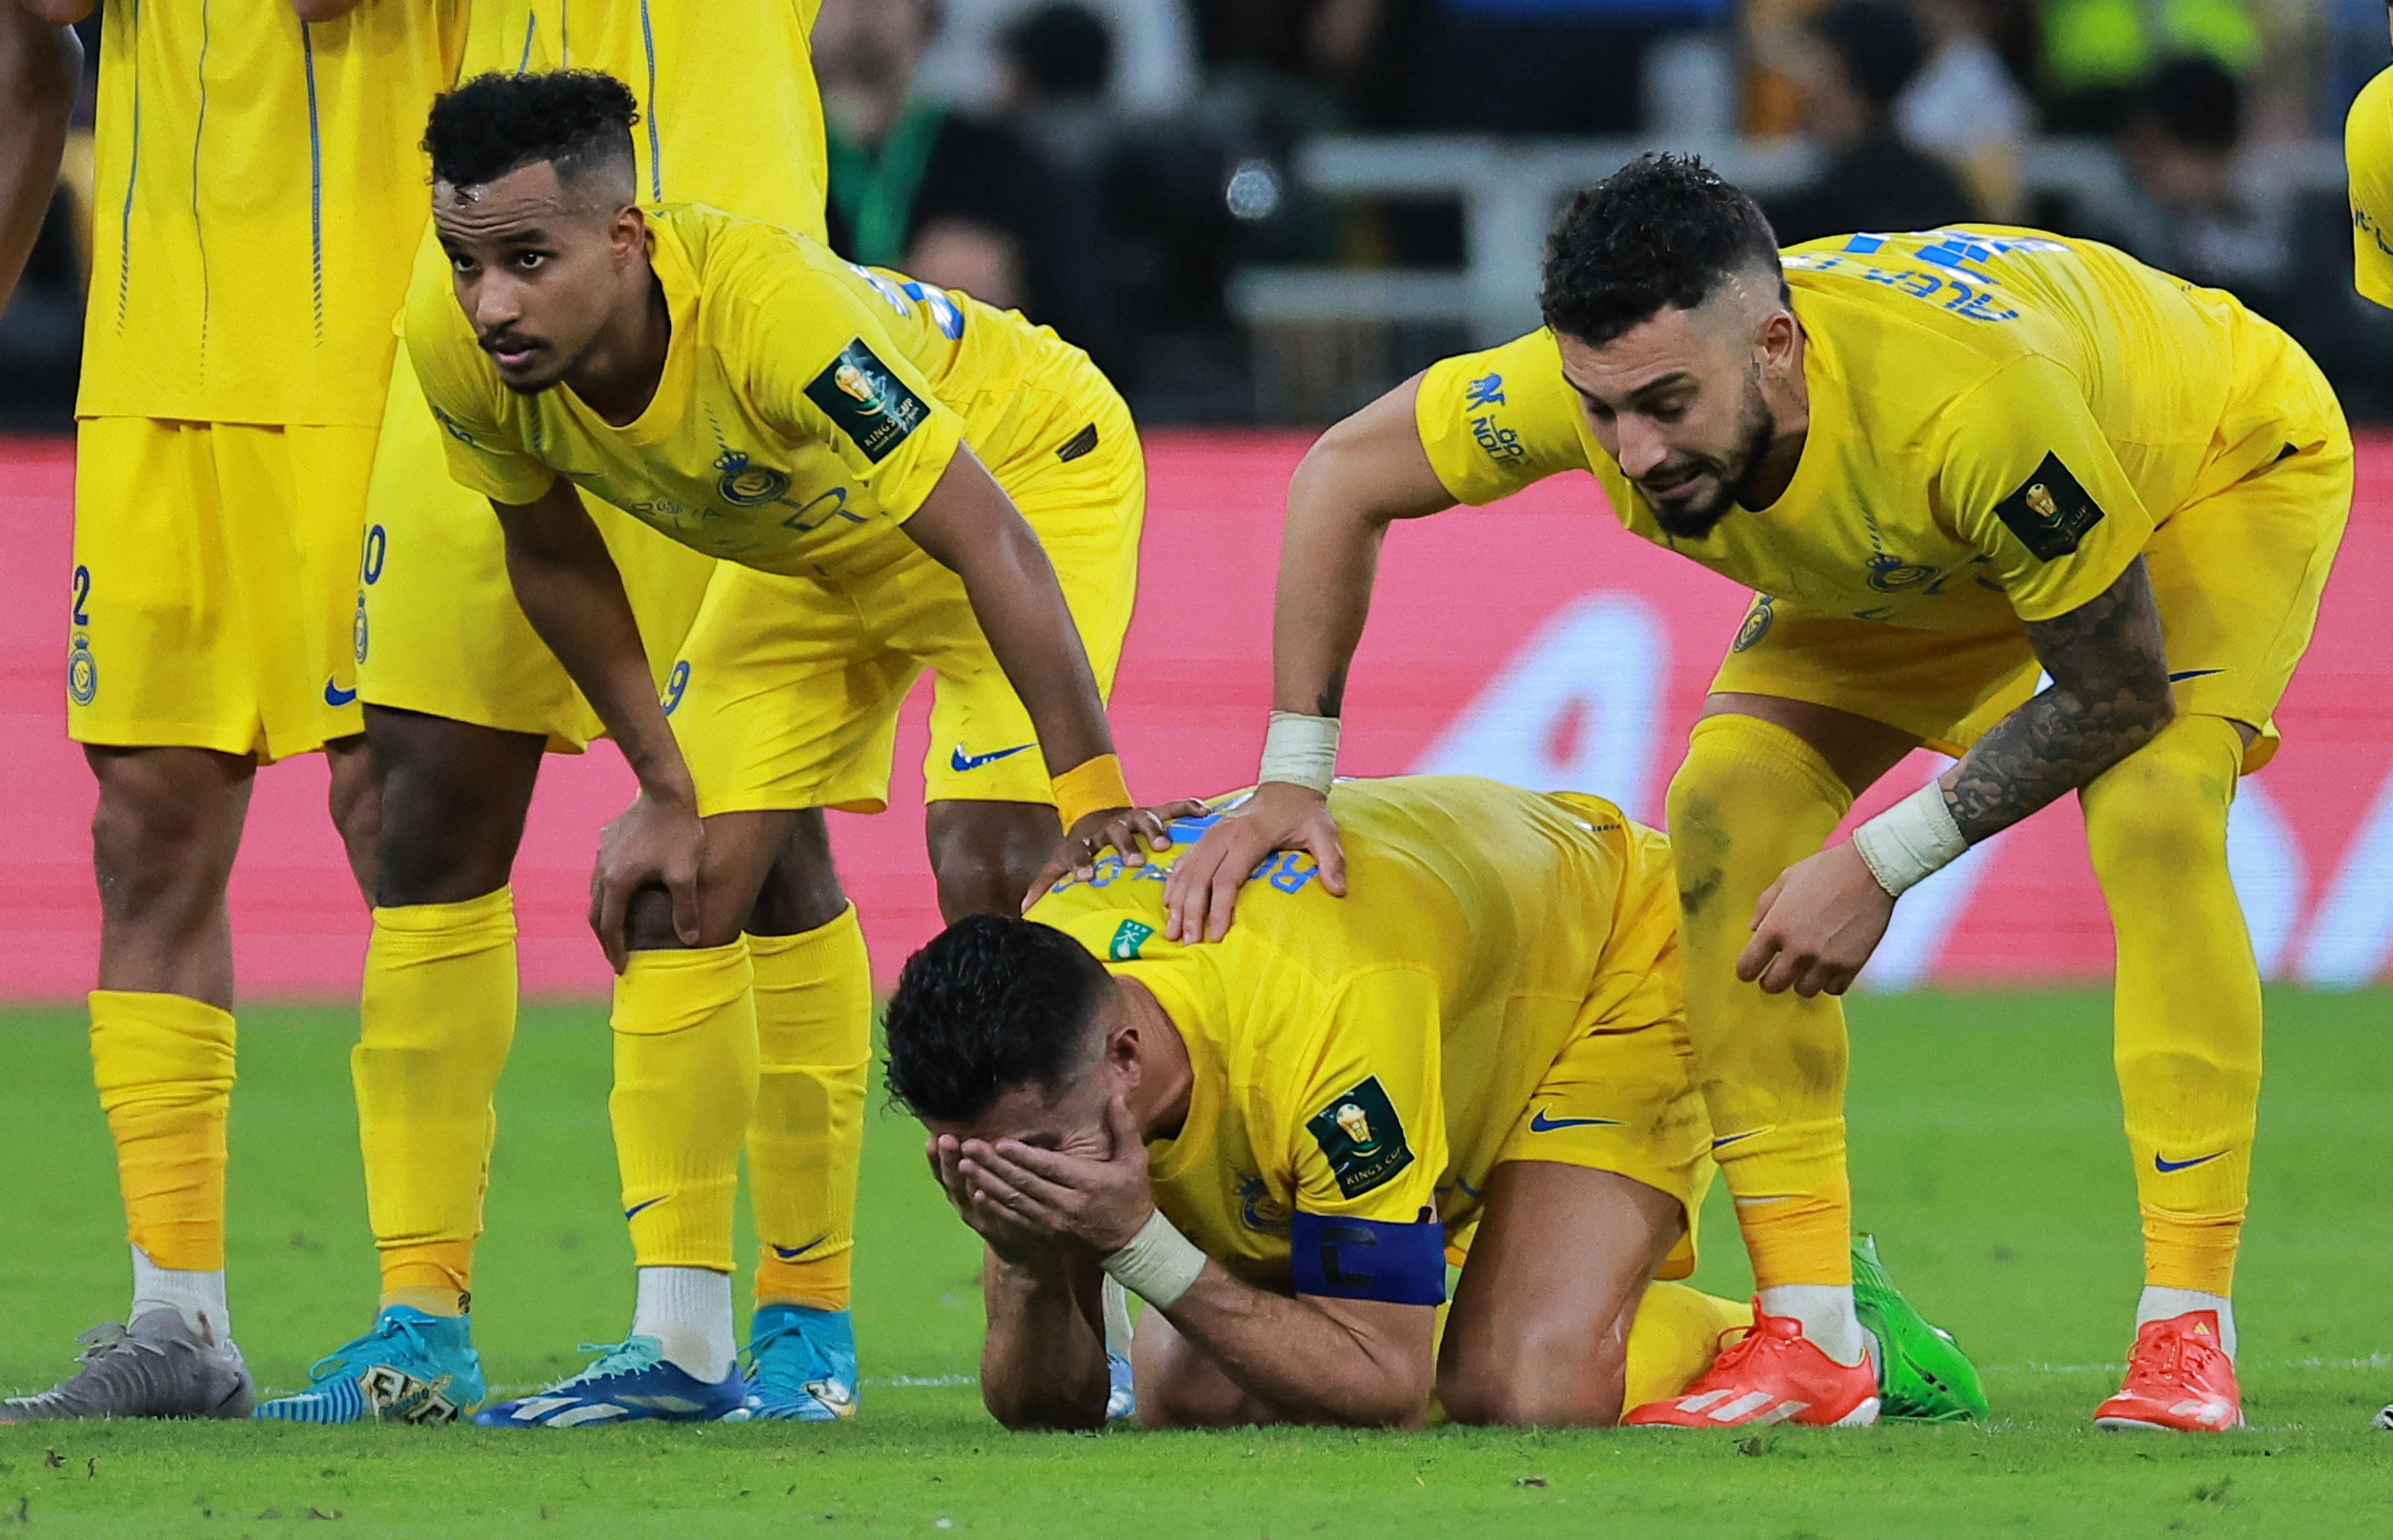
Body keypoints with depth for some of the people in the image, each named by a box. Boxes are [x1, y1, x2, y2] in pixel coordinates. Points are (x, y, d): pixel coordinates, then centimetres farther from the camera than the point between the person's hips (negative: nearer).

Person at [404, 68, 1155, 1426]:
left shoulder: (775, 314, -43)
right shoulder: (462, 347, -25)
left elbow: (992, 548, -38)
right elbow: (554, 555, -4)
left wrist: (1096, 803, -37)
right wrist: (667, 789, -3)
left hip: (1024, 467, -6)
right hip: (809, 538, 6)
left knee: (1001, 867, -22)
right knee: (676, 890, -1)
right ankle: (683, 1343, 6)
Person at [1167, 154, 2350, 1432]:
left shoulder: (1970, 397, -47)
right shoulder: (1607, 380, -32)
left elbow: (2119, 691, -31)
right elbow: (1343, 476, -12)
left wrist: (1883, 863, -30)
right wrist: (1293, 776, -15)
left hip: (2227, 459, -5)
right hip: (1926, 556, 5)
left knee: (2151, 808, -31)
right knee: (1728, 810, -13)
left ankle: (2187, 1331, -23)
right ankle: (1811, 1332, -7)